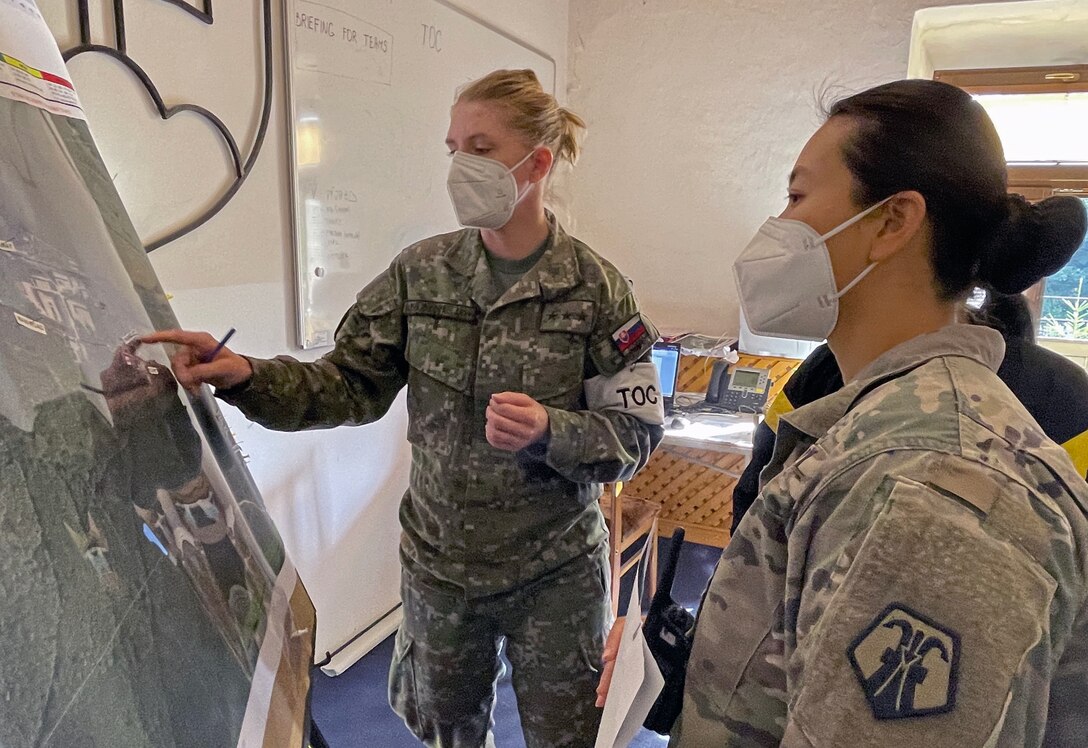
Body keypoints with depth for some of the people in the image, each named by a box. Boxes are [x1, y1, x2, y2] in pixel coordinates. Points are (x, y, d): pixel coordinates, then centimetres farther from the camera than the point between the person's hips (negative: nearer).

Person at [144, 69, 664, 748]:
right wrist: (246, 377, -20)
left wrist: (550, 432, -29)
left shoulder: (596, 288, -13)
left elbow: (639, 432, -12)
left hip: (555, 573, -2)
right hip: (439, 562, 3)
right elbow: (351, 384, -4)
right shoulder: (421, 272, -5)